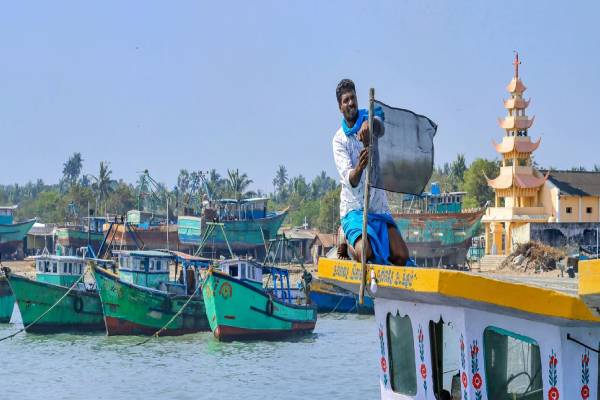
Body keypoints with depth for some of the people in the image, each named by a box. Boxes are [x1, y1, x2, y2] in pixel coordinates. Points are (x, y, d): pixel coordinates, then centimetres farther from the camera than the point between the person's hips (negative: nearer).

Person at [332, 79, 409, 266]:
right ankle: (350, 244, 6)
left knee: (402, 256, -14)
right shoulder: (339, 139, -2)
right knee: (364, 252, -30)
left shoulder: (368, 119, 5)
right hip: (353, 208, -3)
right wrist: (359, 168, -40)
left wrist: (369, 124, -47)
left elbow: (380, 126, -23)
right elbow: (350, 180, -17)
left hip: (379, 206, 3)